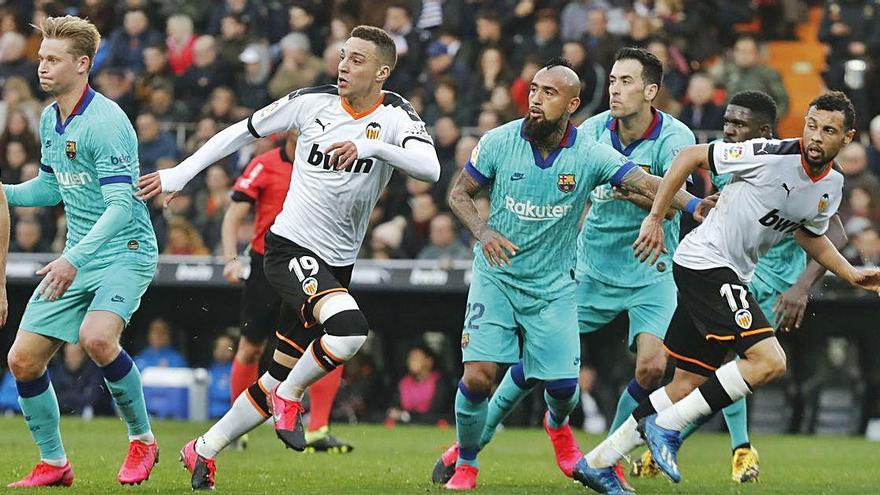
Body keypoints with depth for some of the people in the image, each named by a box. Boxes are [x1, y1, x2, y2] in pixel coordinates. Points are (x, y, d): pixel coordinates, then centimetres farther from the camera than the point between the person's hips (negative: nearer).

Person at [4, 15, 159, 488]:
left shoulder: (105, 121, -19)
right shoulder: (49, 118, 8)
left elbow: (120, 205, -25)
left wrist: (74, 259, -34)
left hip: (126, 250, -8)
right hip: (77, 258, 8)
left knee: (96, 337, -32)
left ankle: (142, 439, -10)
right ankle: (53, 464, 18)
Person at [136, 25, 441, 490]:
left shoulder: (395, 116, -5)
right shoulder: (313, 101, -5)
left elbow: (430, 168, -24)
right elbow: (244, 131, 7)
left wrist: (370, 145, -37)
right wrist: (182, 173, 5)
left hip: (337, 265, 3)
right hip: (290, 247, -3)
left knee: (283, 376, 10)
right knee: (350, 329, -30)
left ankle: (204, 450, 27)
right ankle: (289, 397, -4)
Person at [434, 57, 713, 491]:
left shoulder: (589, 153, -11)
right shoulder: (500, 142, -9)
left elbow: (644, 182, -20)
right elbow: (458, 192, 3)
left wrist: (693, 205, -37)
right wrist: (482, 231, -16)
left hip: (553, 287, 1)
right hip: (496, 276, 0)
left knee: (563, 386, -4)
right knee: (478, 375, -15)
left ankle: (557, 424, 36)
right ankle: (465, 459, 12)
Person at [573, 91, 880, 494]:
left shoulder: (832, 186, 6)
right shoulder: (770, 155, -18)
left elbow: (811, 237, 26)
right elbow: (690, 156, -10)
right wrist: (655, 217, -10)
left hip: (731, 277, 8)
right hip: (705, 261, -8)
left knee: (689, 383, 8)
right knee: (770, 361, -20)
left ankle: (597, 463, 16)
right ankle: (667, 425, -12)